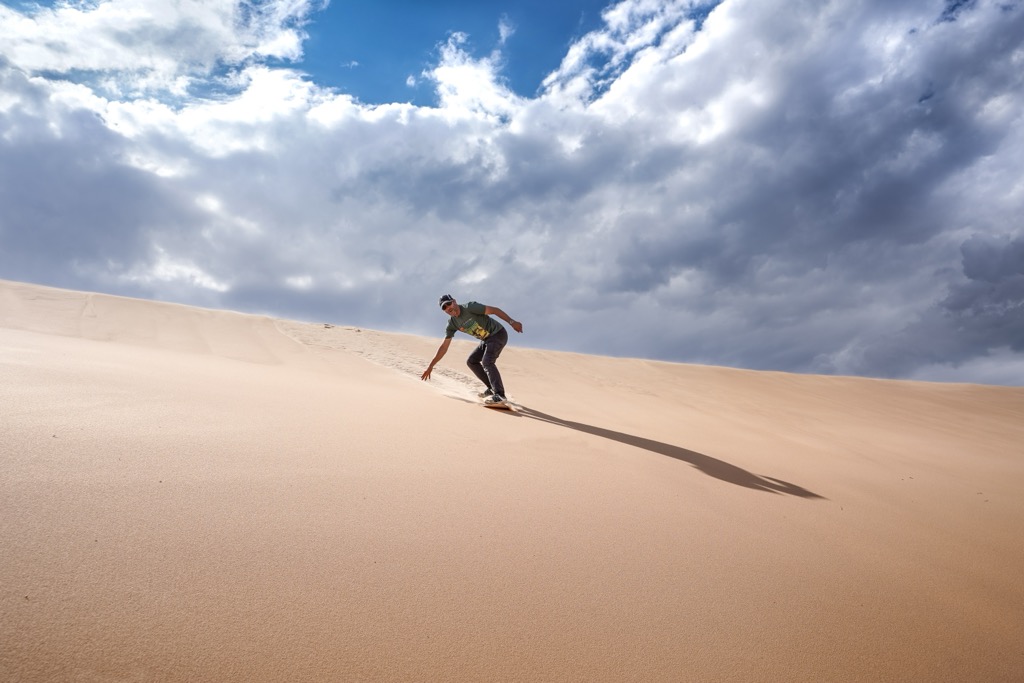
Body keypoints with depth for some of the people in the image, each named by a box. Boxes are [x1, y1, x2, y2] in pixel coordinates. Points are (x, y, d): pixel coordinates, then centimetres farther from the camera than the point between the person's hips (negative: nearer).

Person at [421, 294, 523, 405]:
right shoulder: (452, 323, 2)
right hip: (487, 339, 9)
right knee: (471, 361, 9)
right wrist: (430, 366, 2)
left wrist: (512, 322, -27)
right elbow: (444, 347, 4)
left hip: (499, 334, -8)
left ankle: (499, 395, -28)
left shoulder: (470, 307, -19)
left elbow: (494, 310, -20)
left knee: (486, 362, -24)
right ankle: (492, 388, 12)